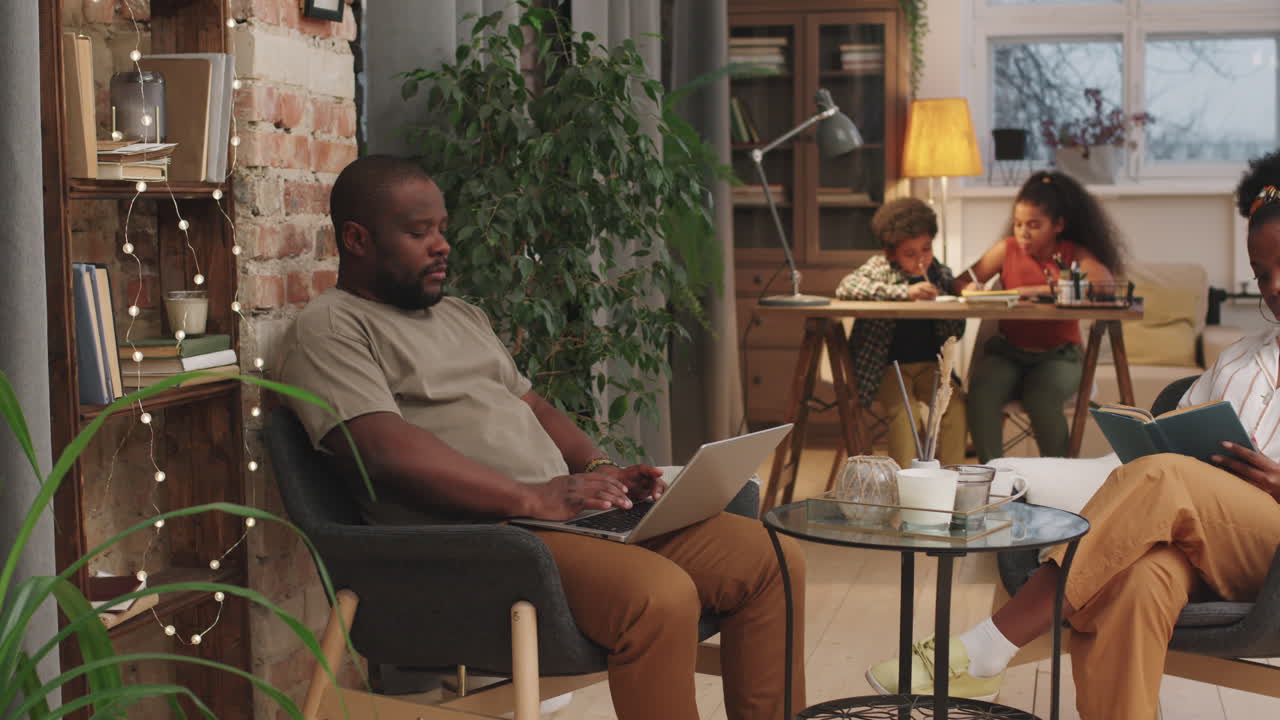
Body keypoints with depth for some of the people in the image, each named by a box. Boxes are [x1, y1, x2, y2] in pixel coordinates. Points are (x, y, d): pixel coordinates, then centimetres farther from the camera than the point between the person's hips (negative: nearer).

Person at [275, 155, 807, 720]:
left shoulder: (460, 315, 26)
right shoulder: (328, 329, -2)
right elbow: (387, 450, -17)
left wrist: (597, 468, 5)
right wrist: (532, 498, -22)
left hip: (564, 506, 9)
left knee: (772, 559, -6)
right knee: (660, 597, -33)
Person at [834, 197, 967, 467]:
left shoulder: (942, 275, 5)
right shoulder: (880, 268, -7)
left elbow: (955, 334, 6)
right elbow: (846, 288, -29)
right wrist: (904, 291, -30)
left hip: (930, 364, 3)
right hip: (889, 366, -3)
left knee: (955, 404, -19)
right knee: (902, 410, -27)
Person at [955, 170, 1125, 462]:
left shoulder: (1075, 255, 1)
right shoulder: (1007, 249, 7)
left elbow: (1106, 285, -20)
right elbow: (961, 282, 8)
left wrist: (1041, 290, -26)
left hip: (1058, 355, -2)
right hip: (1006, 352, 2)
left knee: (1041, 397, -33)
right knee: (981, 391, -31)